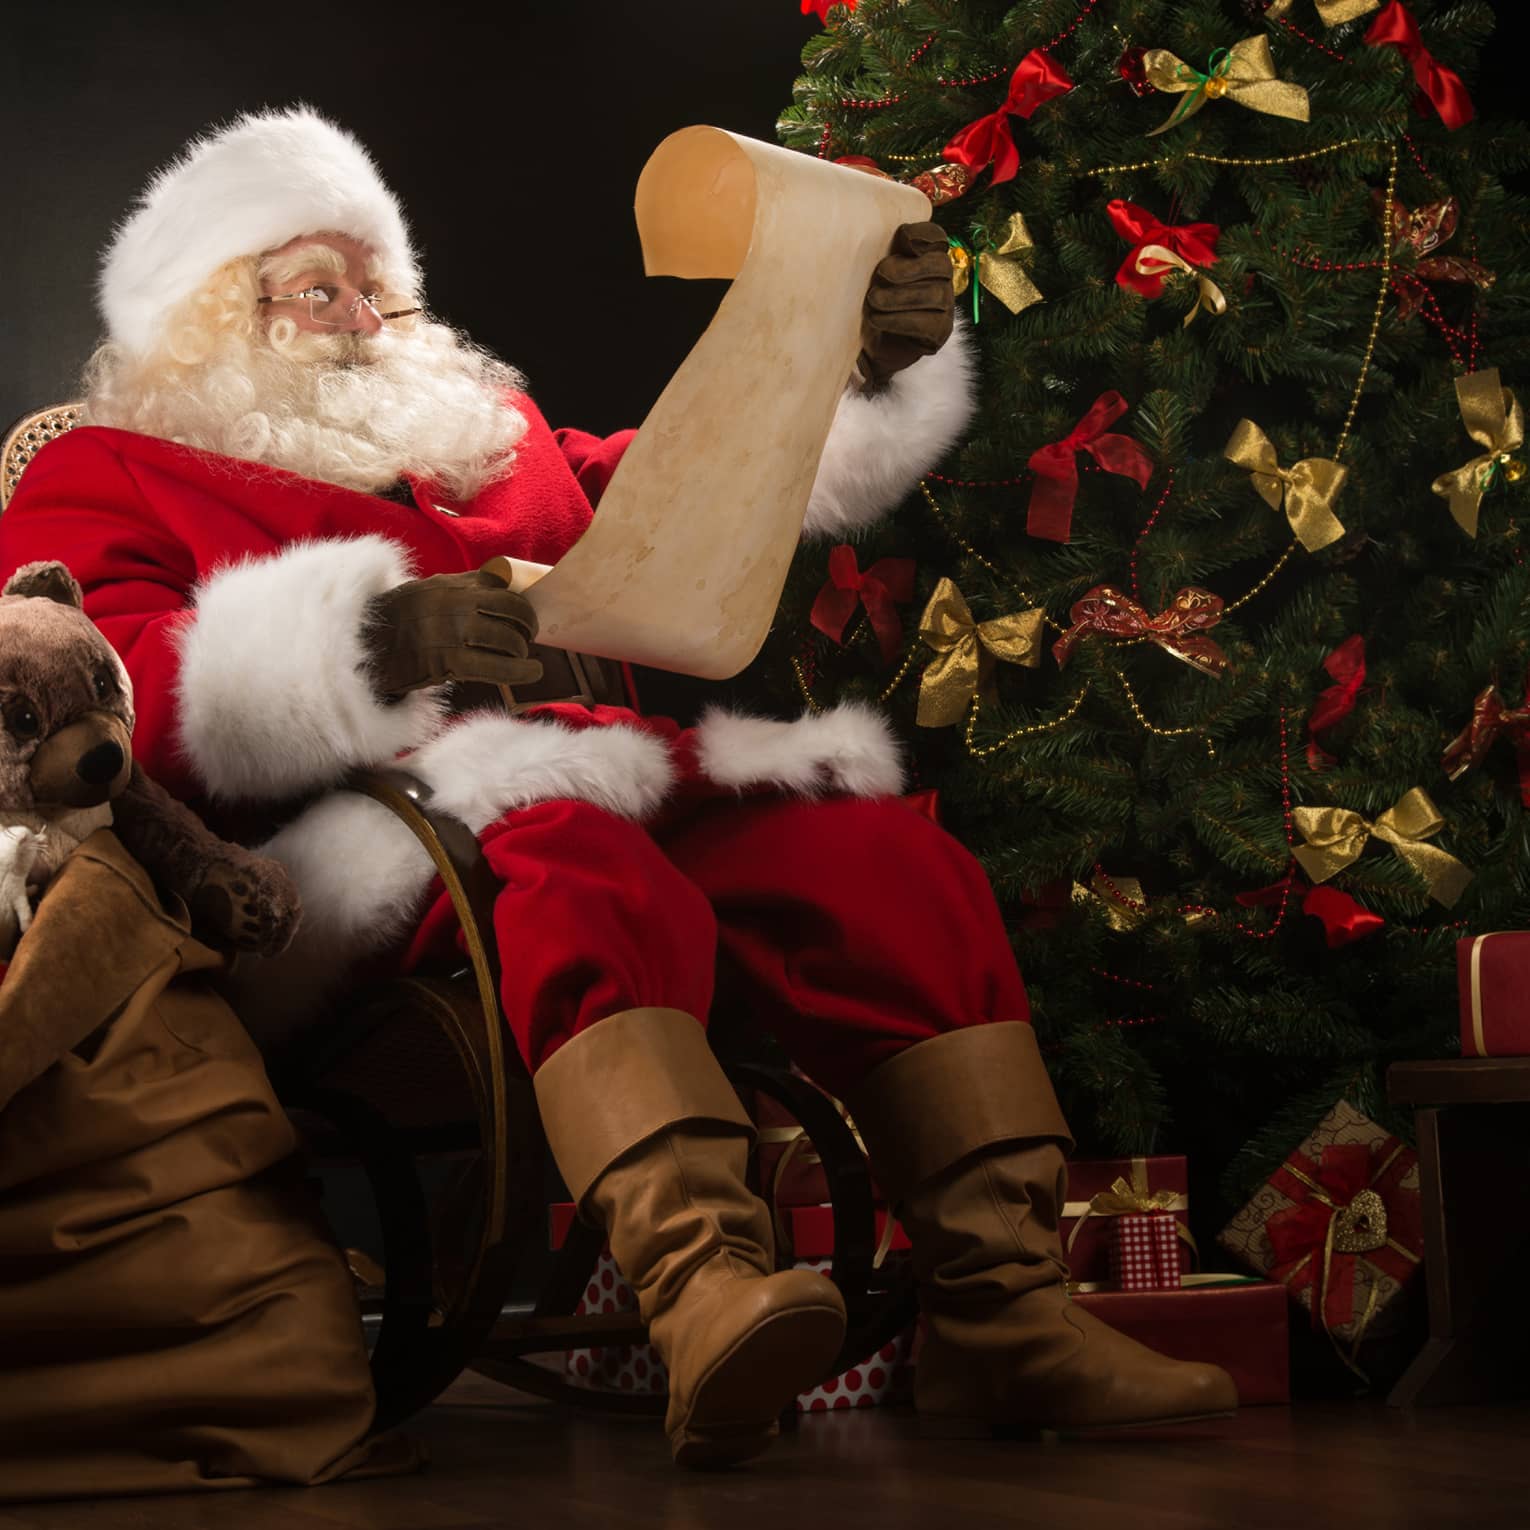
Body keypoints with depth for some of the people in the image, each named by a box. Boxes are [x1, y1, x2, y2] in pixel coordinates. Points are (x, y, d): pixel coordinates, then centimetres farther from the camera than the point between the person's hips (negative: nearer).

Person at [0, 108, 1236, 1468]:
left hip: (627, 775, 6)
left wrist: (872, 366, 17)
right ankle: (708, 1292, -58)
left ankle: (1000, 1311, -25)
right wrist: (375, 635, -18)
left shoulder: (493, 435, 36)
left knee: (889, 855, -20)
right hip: (385, 834, -6)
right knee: (585, 865, -39)